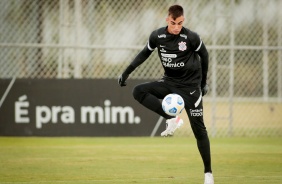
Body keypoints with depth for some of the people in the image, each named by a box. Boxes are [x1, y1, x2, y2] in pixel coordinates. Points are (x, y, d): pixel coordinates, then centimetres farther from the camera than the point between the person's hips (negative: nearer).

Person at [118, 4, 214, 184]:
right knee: (139, 91, -18)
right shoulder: (157, 36, -8)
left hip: (190, 85, -4)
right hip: (169, 82, 4)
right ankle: (172, 119, -16)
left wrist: (203, 82, 6)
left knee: (199, 129, -5)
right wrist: (127, 72, 3)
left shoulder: (191, 37, -16)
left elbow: (204, 55, 0)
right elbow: (145, 53, 9)